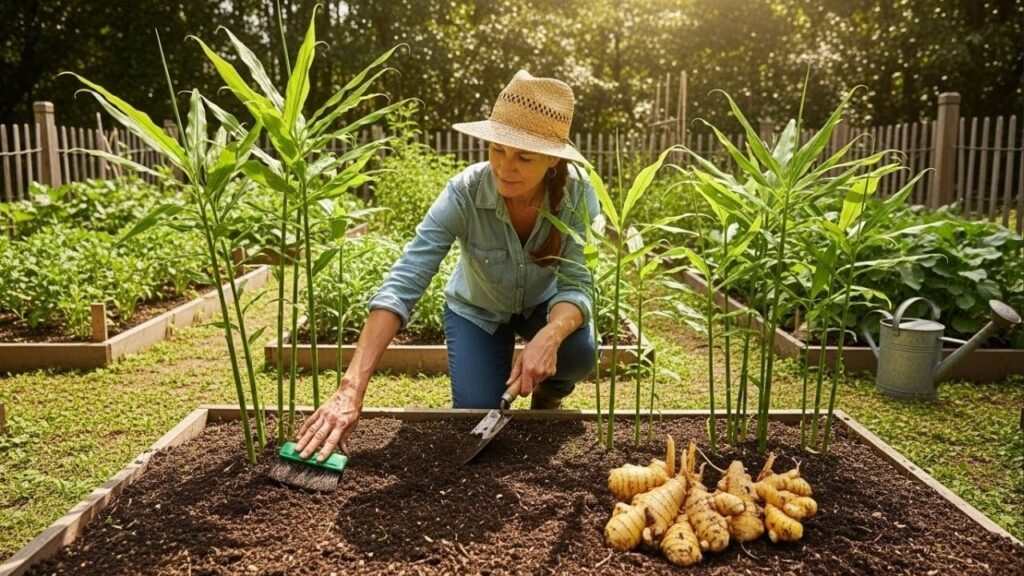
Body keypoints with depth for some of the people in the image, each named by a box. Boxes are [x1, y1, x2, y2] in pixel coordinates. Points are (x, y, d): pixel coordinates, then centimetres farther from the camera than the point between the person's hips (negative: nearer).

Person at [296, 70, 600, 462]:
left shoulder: (578, 192, -30)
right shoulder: (464, 193, -35)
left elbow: (577, 284, -28)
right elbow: (402, 285, -42)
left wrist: (548, 337, -51)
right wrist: (352, 388, -52)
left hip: (542, 303, 1)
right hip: (477, 309, -1)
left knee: (578, 352, -29)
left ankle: (547, 399, 8)